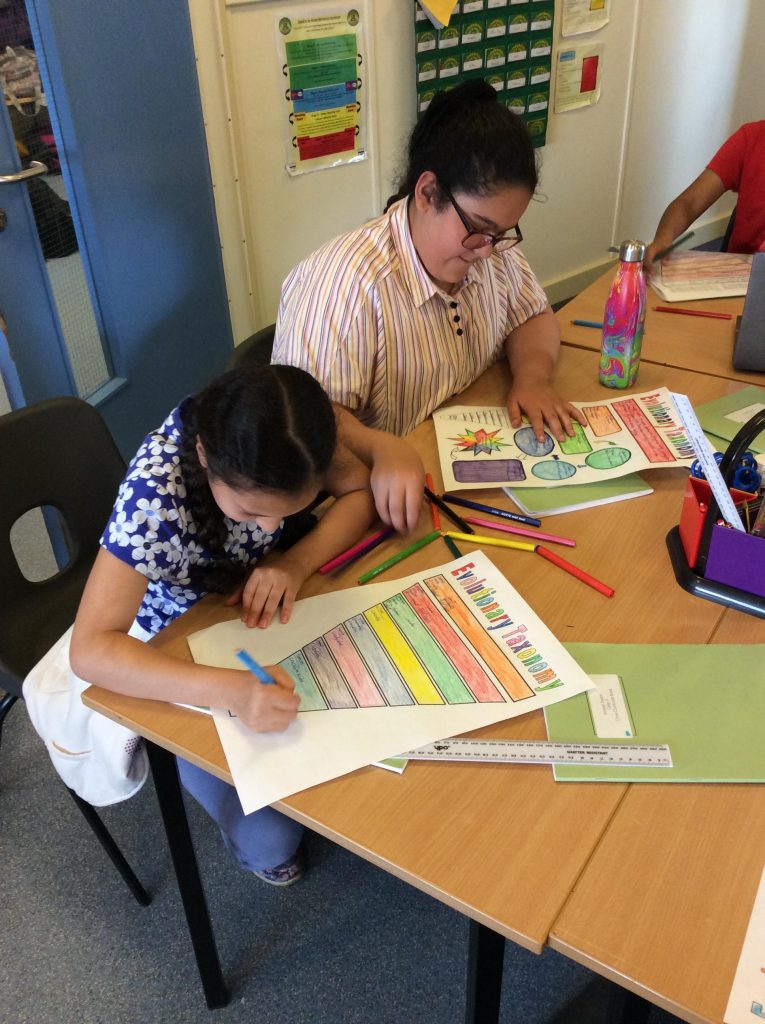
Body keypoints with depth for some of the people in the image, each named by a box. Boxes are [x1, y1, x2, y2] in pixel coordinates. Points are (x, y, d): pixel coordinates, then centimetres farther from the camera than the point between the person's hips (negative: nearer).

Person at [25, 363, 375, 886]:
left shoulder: (287, 431, -27)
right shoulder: (156, 491, -38)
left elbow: (359, 491, -15)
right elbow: (91, 650, -39)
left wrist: (296, 562, -34)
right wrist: (230, 689, -53)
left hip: (252, 604, 5)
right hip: (171, 651, -4)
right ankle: (266, 845, 21)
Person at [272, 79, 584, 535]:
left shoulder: (492, 248, 0)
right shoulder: (341, 282, -24)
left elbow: (533, 316, 13)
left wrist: (534, 376, -8)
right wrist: (381, 448, -44)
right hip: (379, 498, -5)